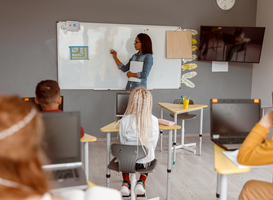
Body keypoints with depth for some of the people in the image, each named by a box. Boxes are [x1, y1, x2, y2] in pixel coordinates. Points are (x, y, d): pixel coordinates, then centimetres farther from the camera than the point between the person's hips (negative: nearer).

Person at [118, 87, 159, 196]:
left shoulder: (125, 121, -16)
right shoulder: (154, 120, -13)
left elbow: (123, 143, -3)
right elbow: (153, 144, -1)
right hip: (147, 161, 0)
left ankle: (126, 182, 27)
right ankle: (141, 182, 23)